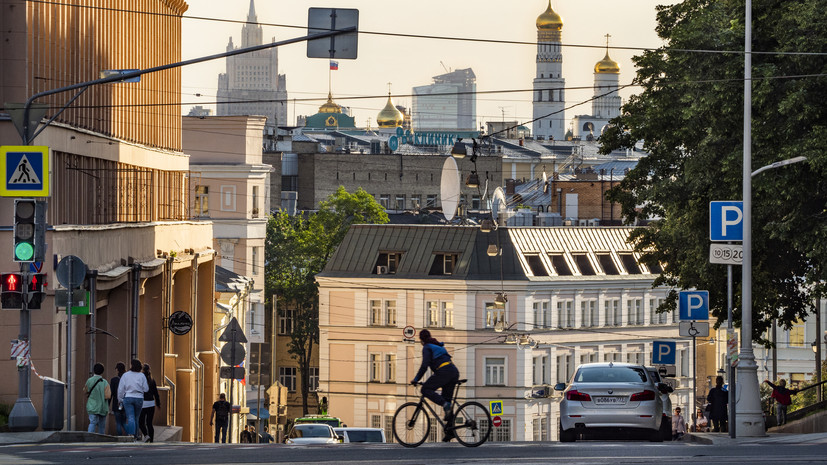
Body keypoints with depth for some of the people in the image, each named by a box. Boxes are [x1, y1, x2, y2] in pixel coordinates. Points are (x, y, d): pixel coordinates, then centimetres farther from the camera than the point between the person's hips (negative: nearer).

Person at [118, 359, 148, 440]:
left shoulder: (125, 375, -2)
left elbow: (120, 389, 2)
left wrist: (120, 399, 14)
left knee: (130, 418, -9)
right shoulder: (142, 376, 0)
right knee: (136, 418, 14)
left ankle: (131, 434, -26)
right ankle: (135, 436, 19)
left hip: (128, 398, -2)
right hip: (139, 398, 2)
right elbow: (146, 389, 1)